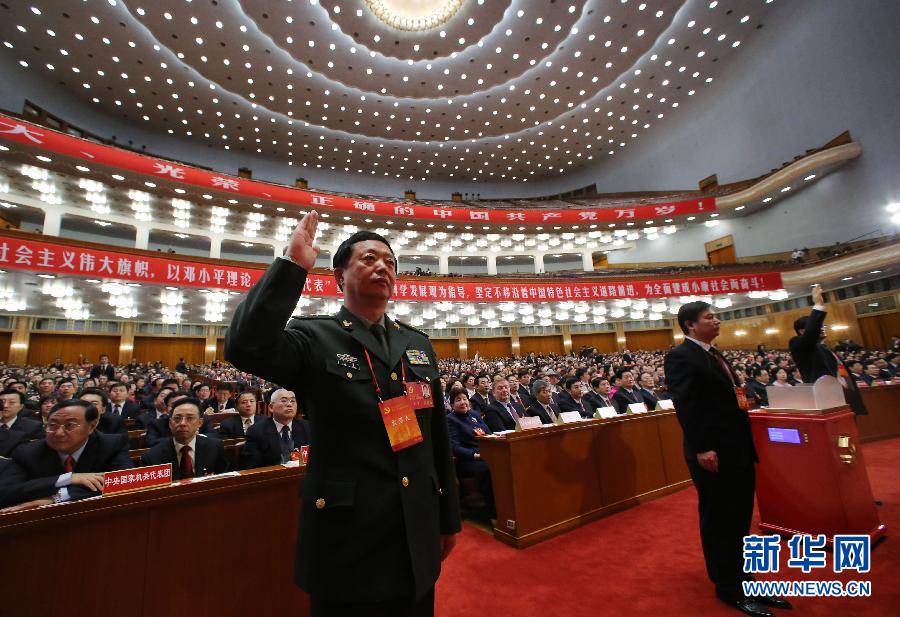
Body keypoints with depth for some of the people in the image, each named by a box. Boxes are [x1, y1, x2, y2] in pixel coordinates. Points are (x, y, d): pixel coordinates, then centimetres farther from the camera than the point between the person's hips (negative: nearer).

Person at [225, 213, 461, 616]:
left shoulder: (417, 344, 5)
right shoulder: (315, 338, -8)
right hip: (347, 539, -4)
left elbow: (438, 436, 7)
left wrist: (448, 517, 10)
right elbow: (245, 346, -30)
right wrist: (293, 264, -24)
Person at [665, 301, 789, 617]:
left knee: (739, 519, 18)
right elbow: (685, 405, -22)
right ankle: (728, 588, 23)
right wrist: (702, 448, -25)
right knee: (718, 521, 7)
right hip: (713, 453, -9)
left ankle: (741, 580, 34)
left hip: (738, 449, 9)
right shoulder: (680, 357, -15)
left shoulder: (713, 354, 15)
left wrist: (745, 398, 8)